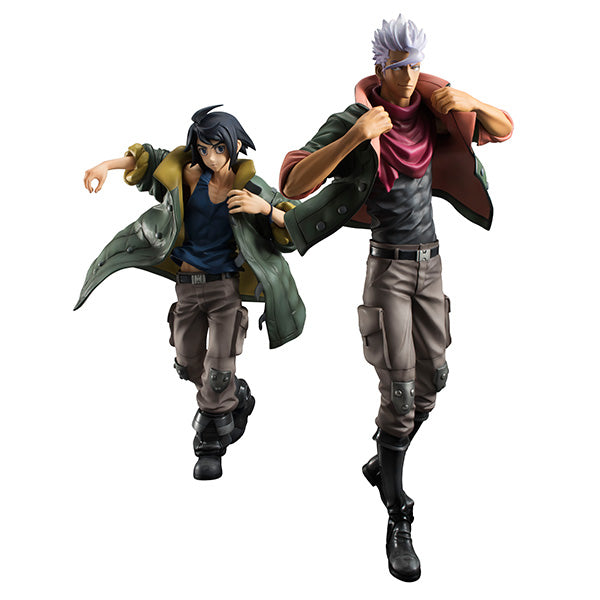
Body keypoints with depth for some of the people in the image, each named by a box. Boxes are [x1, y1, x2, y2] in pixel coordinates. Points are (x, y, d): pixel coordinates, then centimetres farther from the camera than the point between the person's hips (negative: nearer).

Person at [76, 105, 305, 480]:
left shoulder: (251, 188, -9)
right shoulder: (189, 173, -3)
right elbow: (146, 158, 10)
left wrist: (264, 208, -24)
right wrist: (105, 166, -4)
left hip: (227, 284, -4)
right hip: (188, 284, 4)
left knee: (219, 368, -6)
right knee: (189, 365, 15)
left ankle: (211, 447, 12)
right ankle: (238, 399, 42)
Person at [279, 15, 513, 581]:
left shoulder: (432, 112, 4)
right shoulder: (352, 120, -12)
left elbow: (505, 129, 8)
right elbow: (293, 184, -21)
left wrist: (467, 102, -12)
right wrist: (353, 137, -30)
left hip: (430, 262, 6)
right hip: (387, 264, -6)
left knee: (433, 376, 10)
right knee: (399, 390, -10)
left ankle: (383, 461, 34)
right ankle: (398, 520, 3)